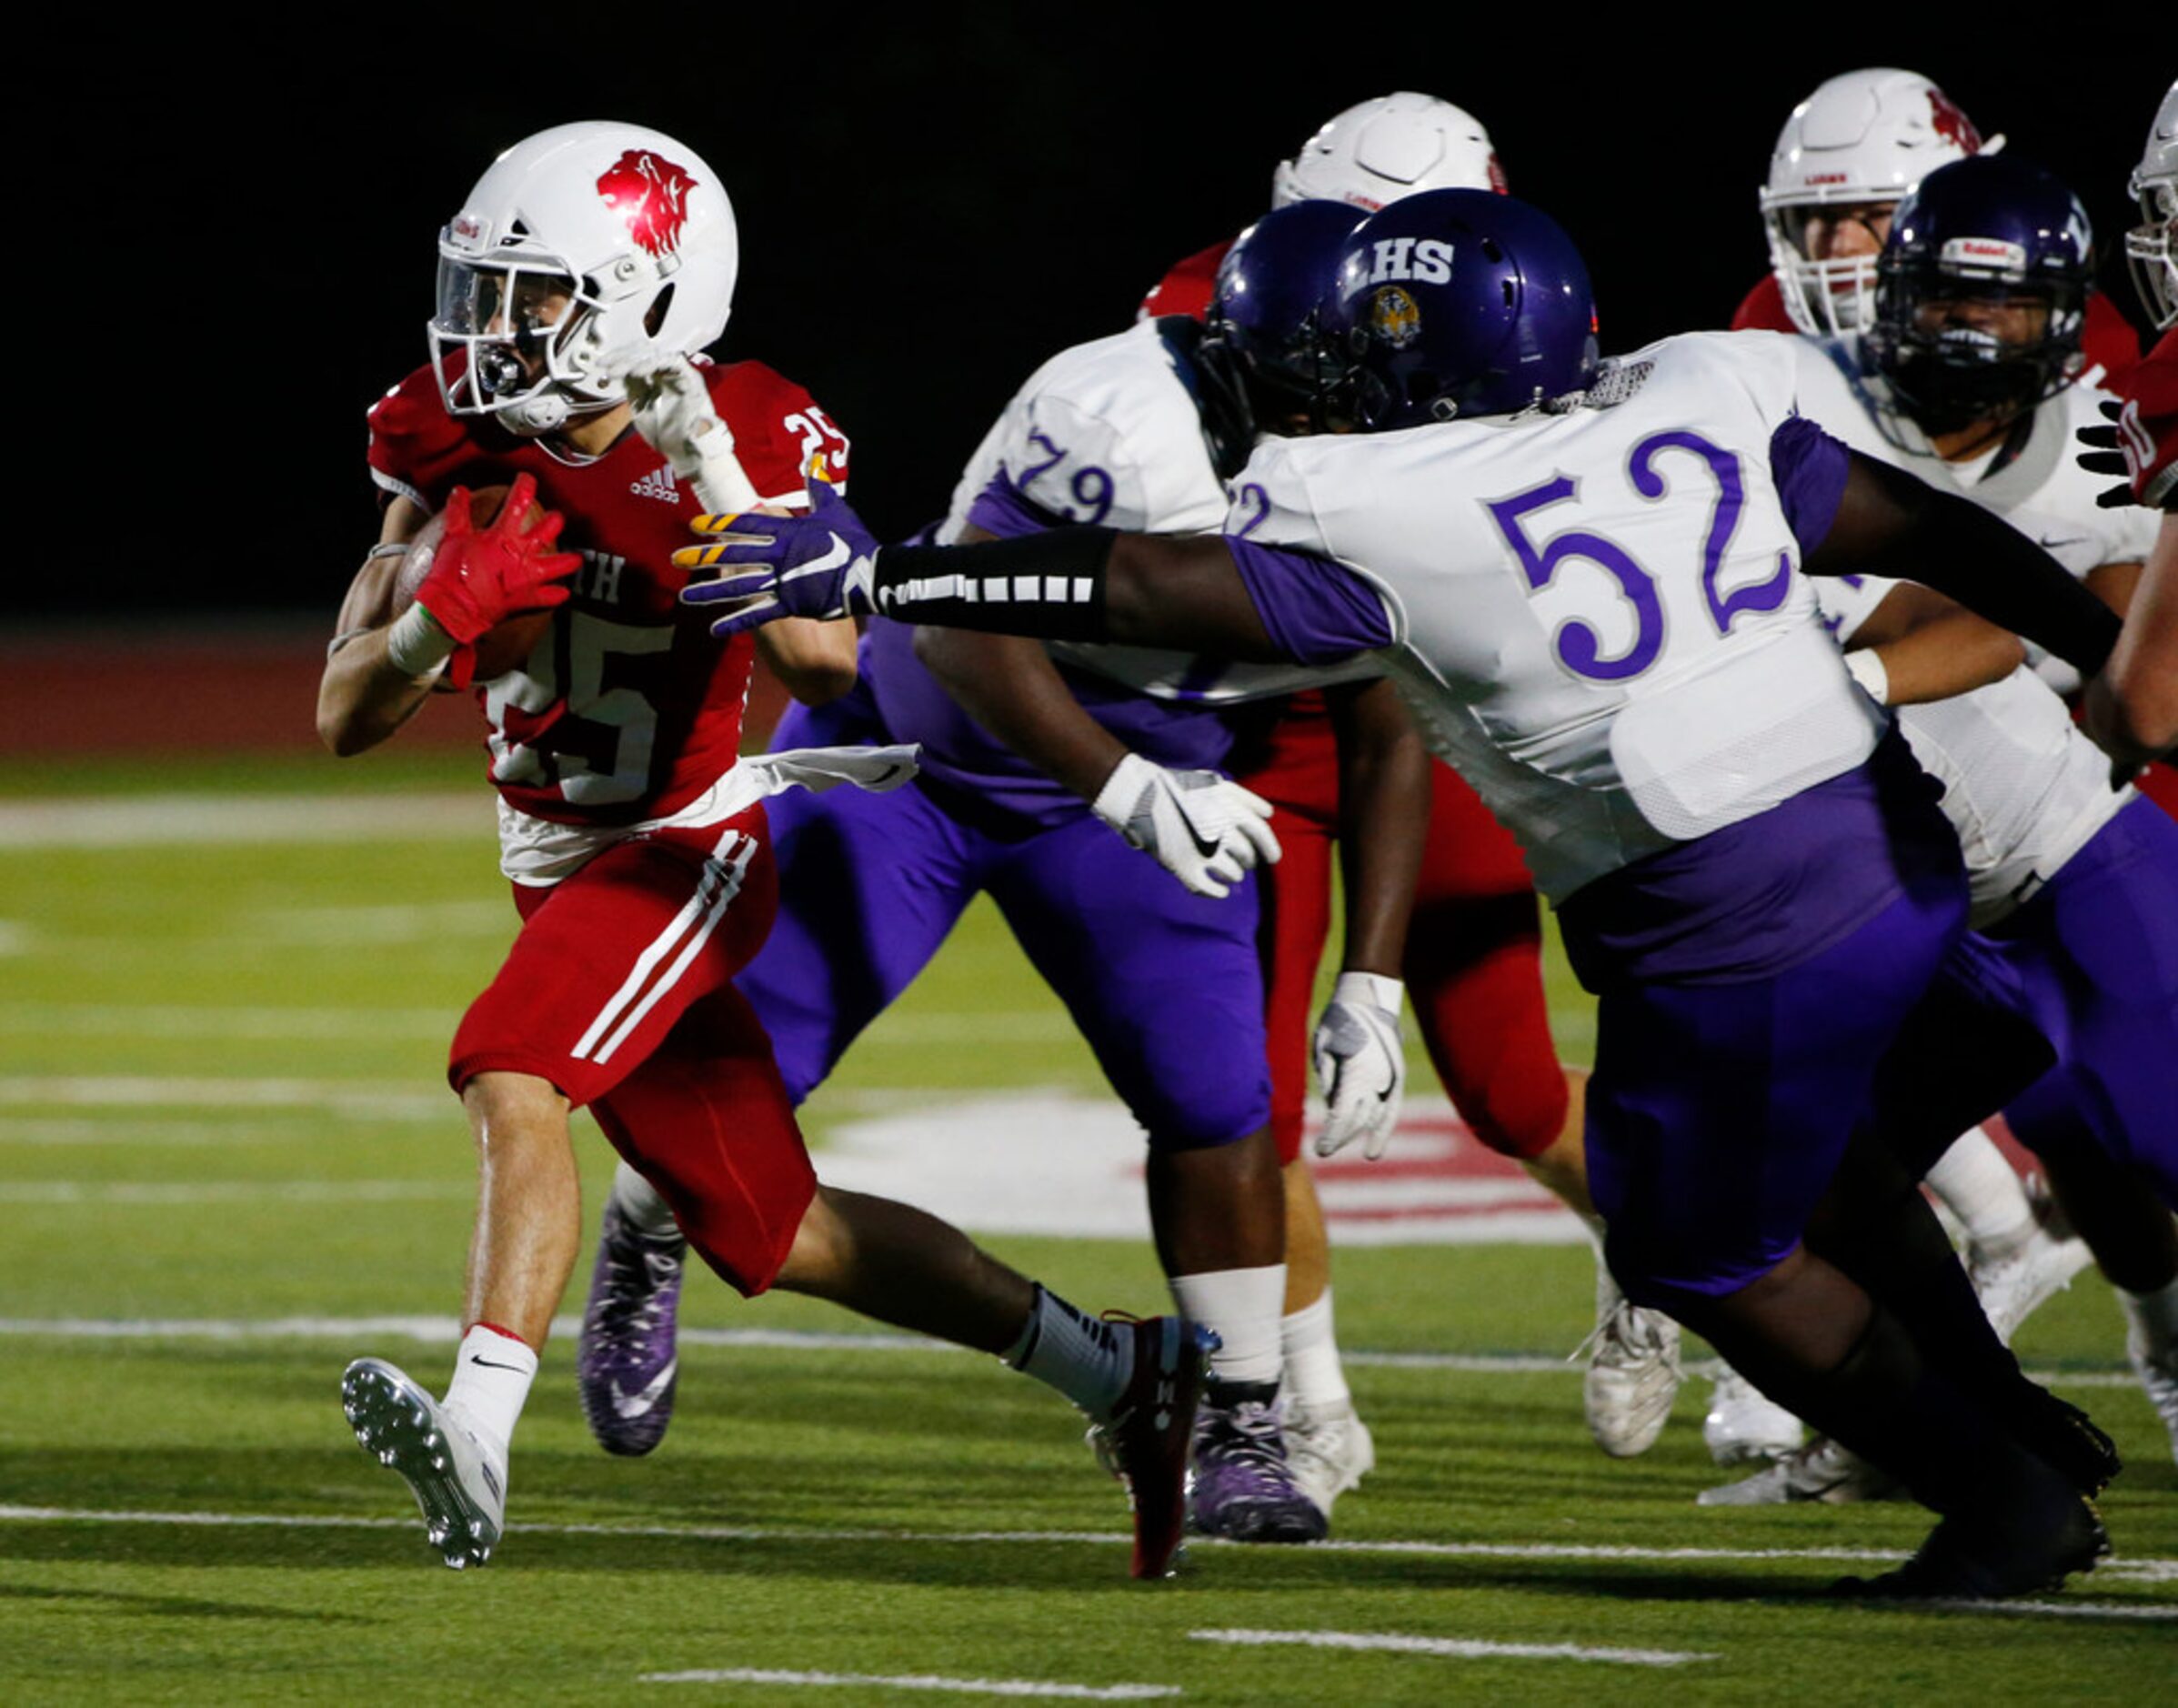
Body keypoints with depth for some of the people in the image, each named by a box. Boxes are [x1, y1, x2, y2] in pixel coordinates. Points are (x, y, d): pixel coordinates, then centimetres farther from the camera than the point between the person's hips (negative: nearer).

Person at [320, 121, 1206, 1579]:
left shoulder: (739, 440, -16)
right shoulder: (463, 451, -3)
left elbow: (827, 653, -29)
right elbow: (345, 717, -5)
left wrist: (710, 474, -38)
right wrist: (444, 615, -25)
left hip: (689, 851, -7)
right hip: (562, 872, 7)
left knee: (507, 1072, -31)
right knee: (777, 1233, 12)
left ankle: (479, 1435, -41)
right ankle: (1119, 1373, 25)